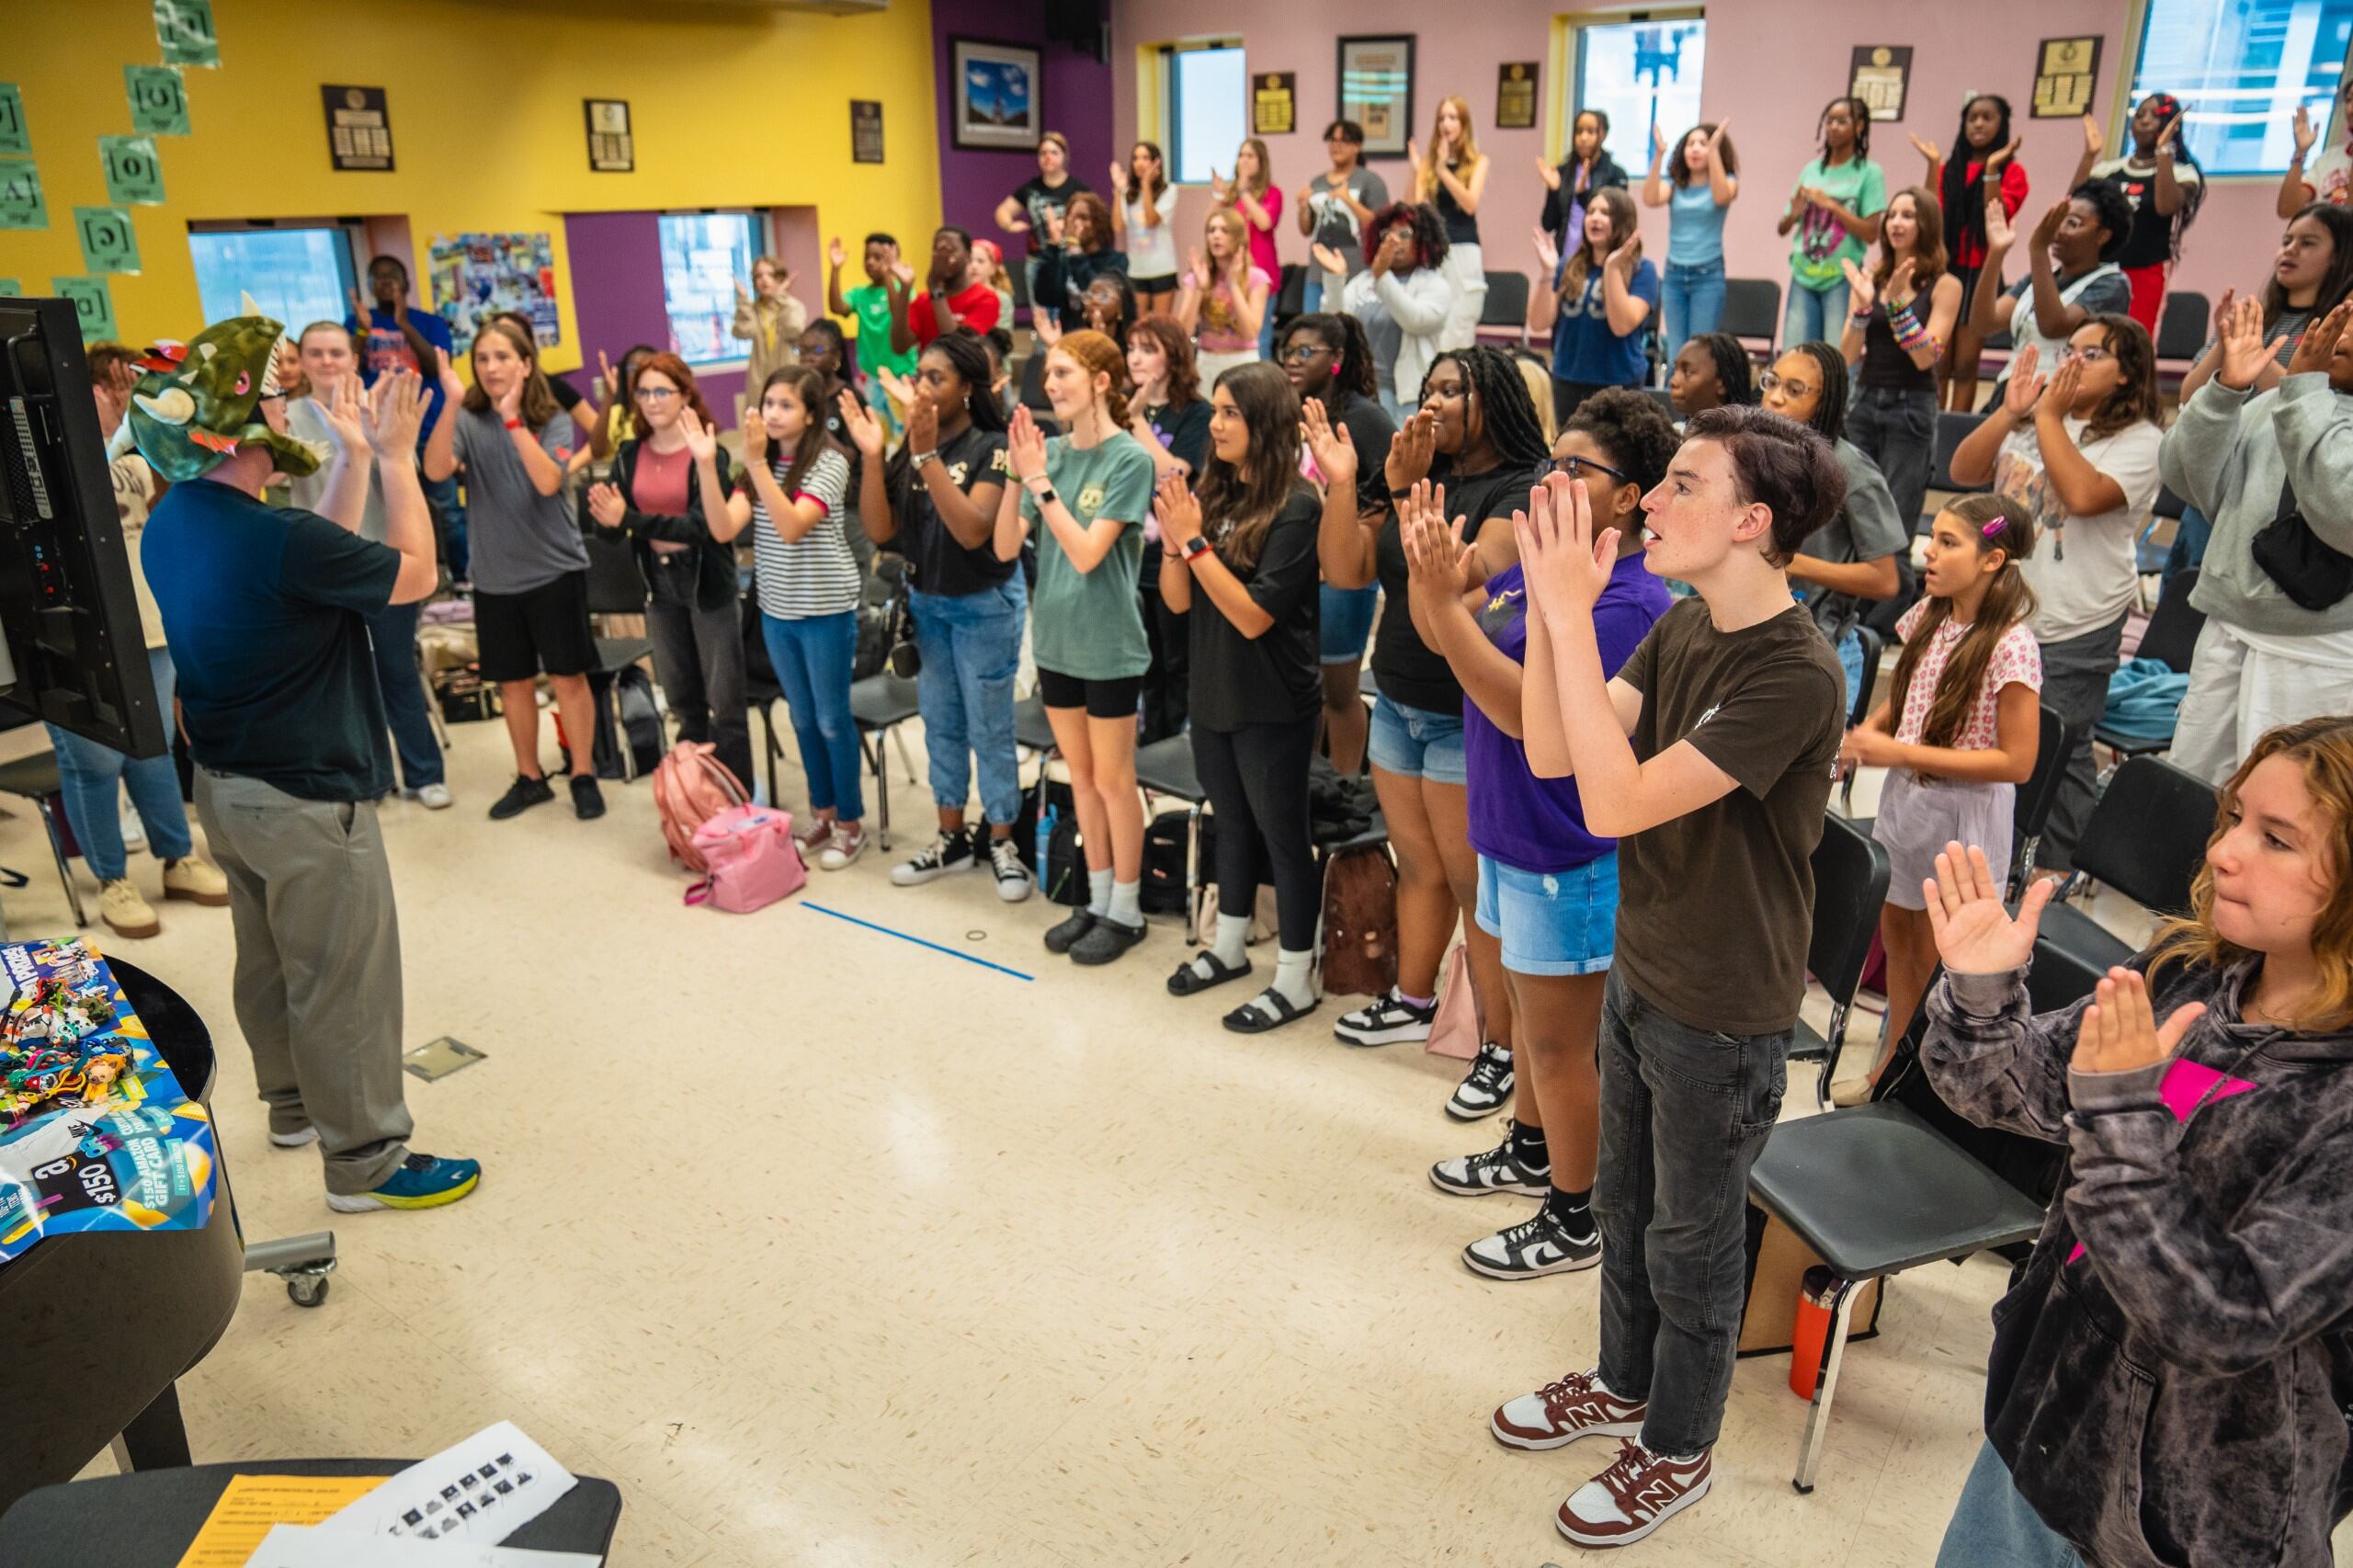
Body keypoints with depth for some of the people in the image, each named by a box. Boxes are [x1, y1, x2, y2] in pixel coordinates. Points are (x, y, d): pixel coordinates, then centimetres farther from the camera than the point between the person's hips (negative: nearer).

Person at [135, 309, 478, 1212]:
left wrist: (356, 461, 8)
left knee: (270, 960, 23)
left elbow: (325, 560, 9)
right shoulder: (275, 542, -28)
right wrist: (396, 458, -7)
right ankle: (365, 1160, 15)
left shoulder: (172, 524, 1)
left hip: (226, 787, 9)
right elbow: (417, 575, -15)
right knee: (344, 982, 3)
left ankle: (295, 1103, 42)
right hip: (307, 800, -9)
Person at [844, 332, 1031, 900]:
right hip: (926, 602, 6)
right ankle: (952, 838, 27)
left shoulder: (992, 447, -16)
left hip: (985, 605, -6)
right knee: (941, 724, 14)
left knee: (989, 728, 2)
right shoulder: (909, 448, 1)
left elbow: (973, 531, -28)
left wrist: (929, 456, -30)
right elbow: (879, 530, -5)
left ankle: (1000, 841, 17)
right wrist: (872, 457, -16)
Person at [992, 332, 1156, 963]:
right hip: (1056, 637, 6)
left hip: (1108, 643, -6)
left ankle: (1126, 911, 20)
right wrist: (1016, 475, -13)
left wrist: (1039, 480, -22)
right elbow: (1006, 548, -1)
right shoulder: (1051, 450, 2)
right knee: (1081, 777, 15)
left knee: (1112, 780, 5)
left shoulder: (1129, 458, -14)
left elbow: (1087, 553, -22)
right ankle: (1097, 900, 29)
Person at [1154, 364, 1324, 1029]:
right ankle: (1228, 947, 38)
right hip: (1212, 693, 7)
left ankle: (1296, 980, 20)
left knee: (1282, 834, 6)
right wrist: (1172, 539, -14)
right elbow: (1178, 601, 3)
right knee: (1232, 822, 21)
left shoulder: (1295, 507, -17)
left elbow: (1253, 616, -22)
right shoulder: (1211, 493, 1)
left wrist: (1195, 541, -23)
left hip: (1273, 705, -6)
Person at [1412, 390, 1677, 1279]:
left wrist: (1445, 601, -33)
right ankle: (1530, 1152, 47)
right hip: (1513, 837, 9)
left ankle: (1576, 1222, 24)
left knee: (1559, 1045, 6)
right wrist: (1433, 572, -13)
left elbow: (1528, 711, -32)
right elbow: (1444, 637, 7)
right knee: (1528, 1013, 25)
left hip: (1571, 859, -9)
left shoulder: (1625, 603, -24)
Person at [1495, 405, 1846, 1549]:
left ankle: (1677, 1448, 38)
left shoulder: (1795, 675, -28)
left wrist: (1571, 615, -33)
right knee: (1626, 1203, 24)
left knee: (1690, 1238, 13)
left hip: (1721, 1014, -7)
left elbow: (1617, 801, -34)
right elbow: (1552, 752, -7)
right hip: (1640, 973, 8)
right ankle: (1624, 1382, 49)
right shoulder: (1683, 628, -2)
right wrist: (1550, 605, -18)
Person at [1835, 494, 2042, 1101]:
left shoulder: (2010, 647, -21)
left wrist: (1901, 753, -24)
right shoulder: (1928, 617, 0)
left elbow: (2016, 761, -21)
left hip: (1964, 815, -7)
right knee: (1897, 934, 18)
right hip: (1905, 798, 7)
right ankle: (1892, 1063, 36)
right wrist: (1867, 732, -6)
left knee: (1936, 954, 7)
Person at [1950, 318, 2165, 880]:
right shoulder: (2030, 420, 8)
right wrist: (2009, 411, -10)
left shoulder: (2139, 439, -10)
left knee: (2059, 751, 3)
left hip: (2076, 626, -6)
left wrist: (2047, 415, -19)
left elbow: (2084, 495, -27)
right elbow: (1964, 470, 2)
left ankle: (2057, 869, 18)